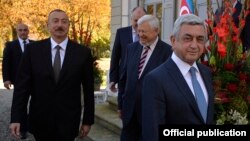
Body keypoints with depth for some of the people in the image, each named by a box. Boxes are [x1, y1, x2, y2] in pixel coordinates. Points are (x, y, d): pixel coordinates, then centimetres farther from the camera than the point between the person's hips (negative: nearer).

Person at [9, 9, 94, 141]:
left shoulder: (83, 52, -3)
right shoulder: (33, 49, -2)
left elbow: (88, 89, 1)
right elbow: (22, 85, -4)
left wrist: (88, 120, 2)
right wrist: (15, 118, -9)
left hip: (68, 121, -1)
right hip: (40, 120, 2)